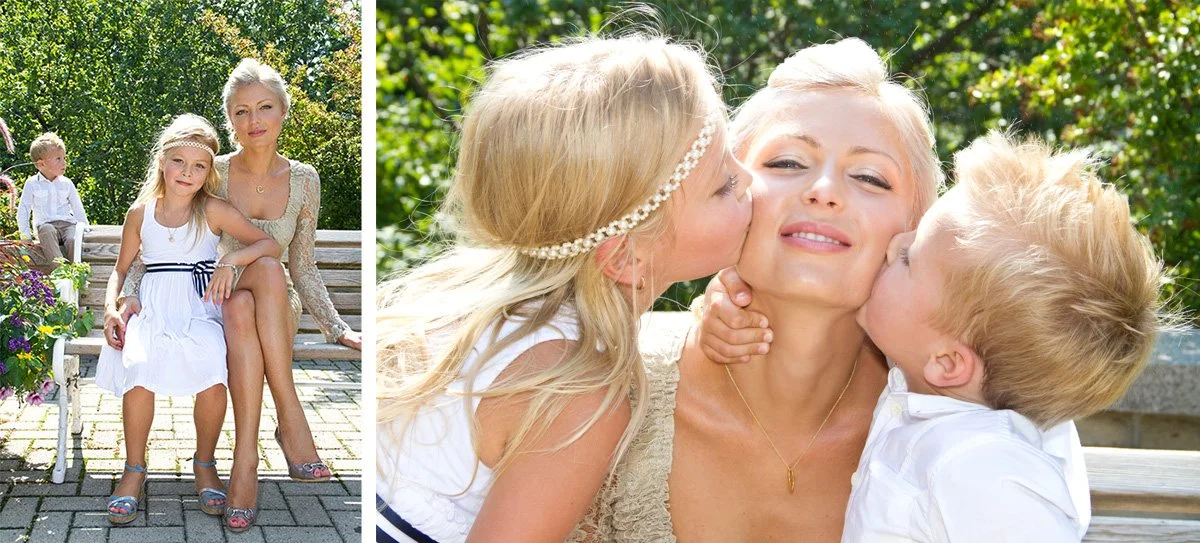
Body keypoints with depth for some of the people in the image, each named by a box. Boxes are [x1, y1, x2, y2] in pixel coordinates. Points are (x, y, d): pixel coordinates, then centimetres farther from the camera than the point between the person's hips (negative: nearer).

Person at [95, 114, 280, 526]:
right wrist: (111, 308, 1)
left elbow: (270, 245, -2)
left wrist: (230, 261, -19)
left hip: (199, 310, -1)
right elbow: (121, 268, 18)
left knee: (213, 372, -32)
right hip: (151, 310, 1)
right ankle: (134, 470, -12)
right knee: (139, 369, -31)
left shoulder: (213, 211, 1)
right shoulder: (141, 212, 8)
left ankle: (205, 464, -6)